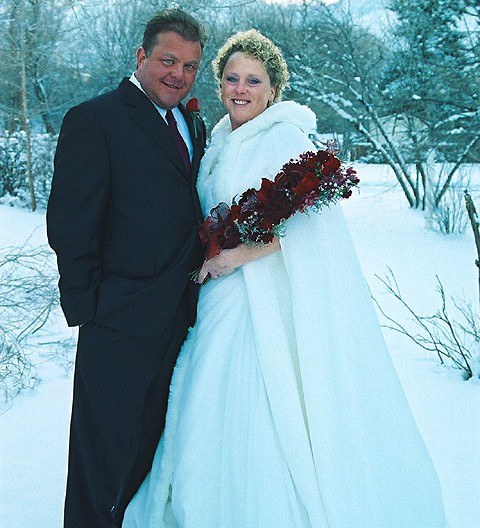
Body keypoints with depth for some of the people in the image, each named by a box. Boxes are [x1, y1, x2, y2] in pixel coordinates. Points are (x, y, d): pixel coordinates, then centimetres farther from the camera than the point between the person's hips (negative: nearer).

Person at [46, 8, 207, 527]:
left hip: (179, 320, 7)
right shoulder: (94, 120, -10)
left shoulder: (194, 126, 13)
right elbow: (70, 227, -14)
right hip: (122, 323, -7)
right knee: (106, 452, 8)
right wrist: (87, 307, -14)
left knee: (150, 450, 21)